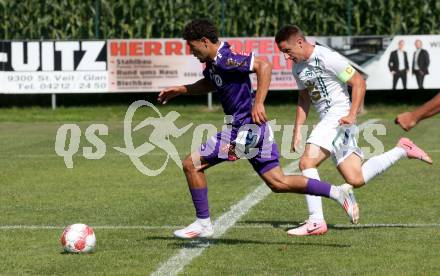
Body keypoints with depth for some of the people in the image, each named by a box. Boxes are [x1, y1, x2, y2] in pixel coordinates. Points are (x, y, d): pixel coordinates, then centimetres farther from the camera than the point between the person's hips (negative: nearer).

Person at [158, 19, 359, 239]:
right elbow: (209, 84, 35)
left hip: (244, 129, -10)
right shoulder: (213, 62, 13)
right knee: (278, 184, 10)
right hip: (255, 129, 10)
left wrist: (258, 103, -31)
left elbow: (263, 65, -28)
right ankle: (337, 192, 3)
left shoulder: (225, 60, -18)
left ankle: (203, 223, 3)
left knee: (192, 164, -3)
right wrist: (179, 90, 26)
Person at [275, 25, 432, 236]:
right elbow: (304, 99, 25)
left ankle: (316, 221, -19)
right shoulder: (297, 67, 12)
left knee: (307, 162, -21)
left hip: (338, 117, -9)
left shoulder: (327, 58, -13)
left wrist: (352, 115, -21)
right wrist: (297, 132, 17)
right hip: (326, 121, 9)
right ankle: (402, 150, 20)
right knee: (356, 179, 5)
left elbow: (359, 83, -12)